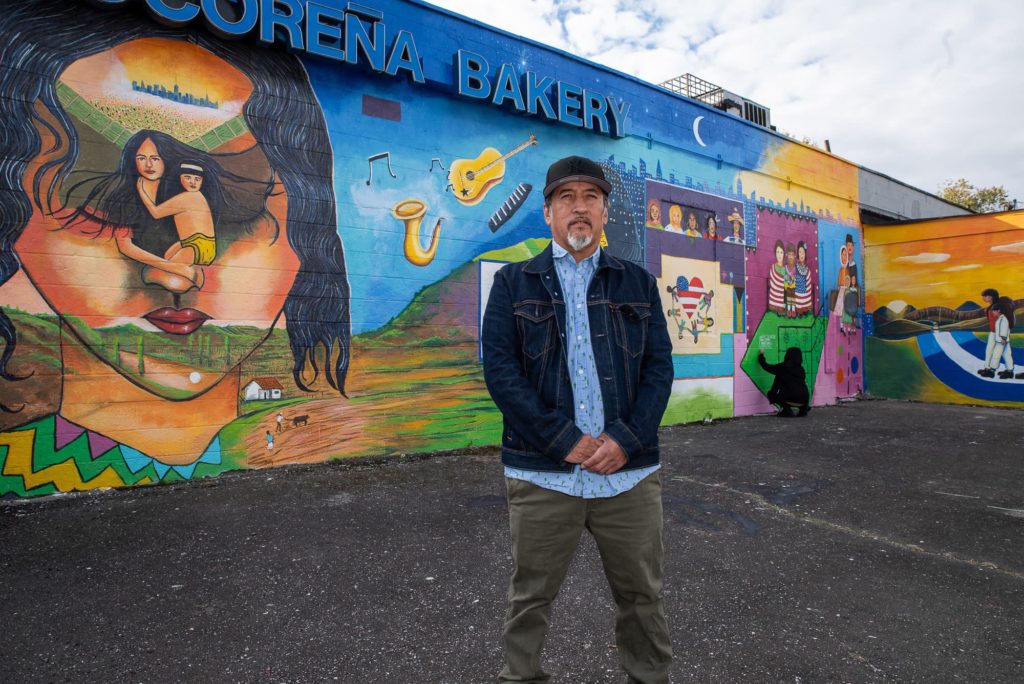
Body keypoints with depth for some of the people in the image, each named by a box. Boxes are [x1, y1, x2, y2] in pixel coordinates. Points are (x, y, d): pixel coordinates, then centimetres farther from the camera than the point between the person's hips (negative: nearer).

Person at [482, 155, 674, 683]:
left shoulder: (638, 284, 11)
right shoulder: (513, 283, 4)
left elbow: (659, 367, 4)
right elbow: (500, 369, -6)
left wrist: (625, 440, -10)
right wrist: (564, 440, -14)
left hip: (630, 470, 2)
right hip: (541, 474, -1)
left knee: (643, 596, 16)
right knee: (530, 598, 13)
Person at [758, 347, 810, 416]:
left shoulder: (782, 367, -1)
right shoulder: (801, 369, 12)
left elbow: (767, 367, 11)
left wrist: (761, 356, 28)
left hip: (792, 400, -5)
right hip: (804, 400, 6)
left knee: (771, 394, 18)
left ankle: (787, 410, 2)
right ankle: (803, 408, 19)